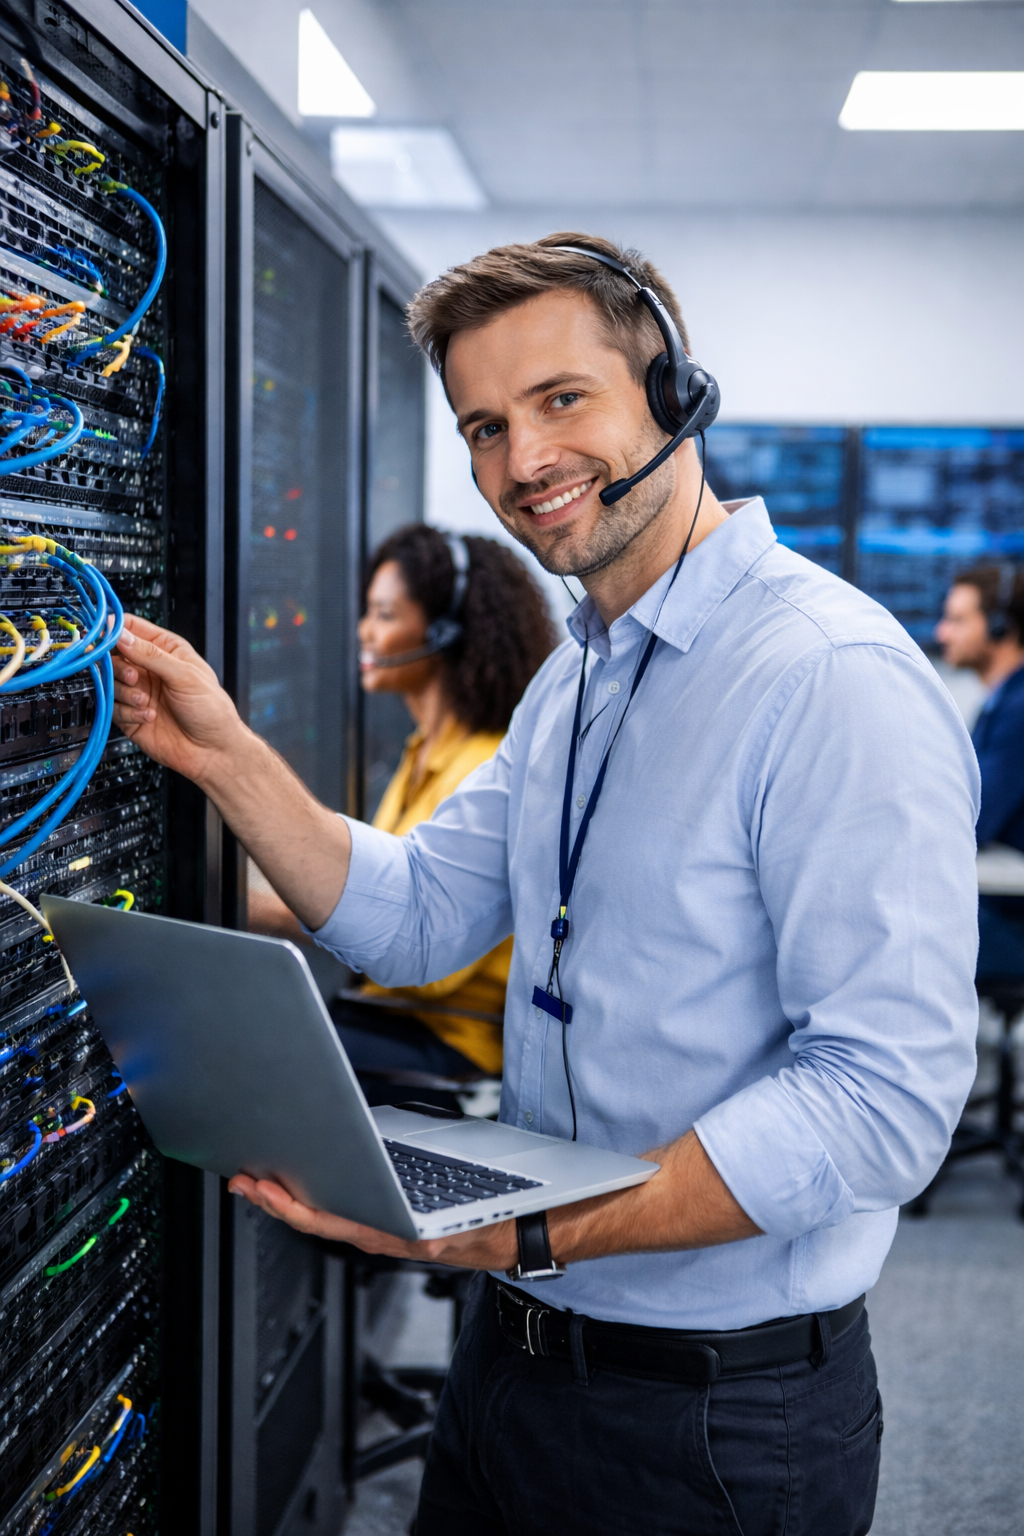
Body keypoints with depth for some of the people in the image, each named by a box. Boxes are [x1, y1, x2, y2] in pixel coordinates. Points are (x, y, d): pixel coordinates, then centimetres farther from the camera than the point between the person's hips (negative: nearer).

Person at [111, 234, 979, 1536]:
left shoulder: (835, 678, -22)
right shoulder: (571, 683, 9)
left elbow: (882, 1096, -28)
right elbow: (415, 919, 10)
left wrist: (531, 1233, -31)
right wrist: (223, 755, -1)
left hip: (720, 1415, -7)